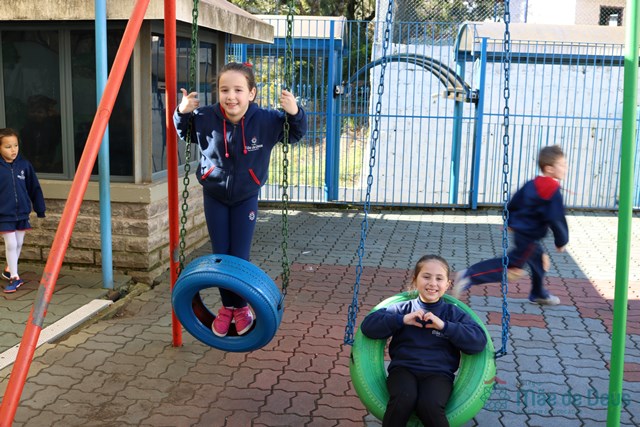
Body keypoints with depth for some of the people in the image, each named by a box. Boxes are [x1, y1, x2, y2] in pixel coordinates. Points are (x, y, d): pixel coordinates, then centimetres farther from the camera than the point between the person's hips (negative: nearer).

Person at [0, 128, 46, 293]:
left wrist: (40, 210, 6)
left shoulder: (24, 165, -3)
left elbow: (34, 188, 4)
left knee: (19, 244, 14)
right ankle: (14, 278, 7)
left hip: (22, 213, 3)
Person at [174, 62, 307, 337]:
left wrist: (295, 114, -27)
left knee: (240, 256, -2)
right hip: (214, 196, 1)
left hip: (246, 197, -1)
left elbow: (295, 135, -6)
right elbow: (183, 134, 3)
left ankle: (241, 306, 25)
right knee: (220, 255, 6)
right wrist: (182, 113, -18)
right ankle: (228, 305, 29)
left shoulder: (266, 120, -21)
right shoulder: (205, 118, -18)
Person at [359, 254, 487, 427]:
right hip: (403, 368, 0)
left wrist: (444, 326, -9)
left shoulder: (453, 313, 13)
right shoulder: (403, 308, 13)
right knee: (403, 398, -33)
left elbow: (479, 341, -1)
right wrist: (401, 320, -7)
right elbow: (368, 326, 4)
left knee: (429, 405, -33)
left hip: (438, 373, 0)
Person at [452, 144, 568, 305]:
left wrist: (510, 221, 27)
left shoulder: (532, 184, 5)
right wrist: (562, 241, -6)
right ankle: (469, 276, -11)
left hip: (520, 230, 10)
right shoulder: (553, 192, -21)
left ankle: (539, 294, 41)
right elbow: (556, 220, -21)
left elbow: (513, 204, 13)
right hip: (528, 237, -10)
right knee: (512, 267, -5)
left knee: (540, 260, 25)